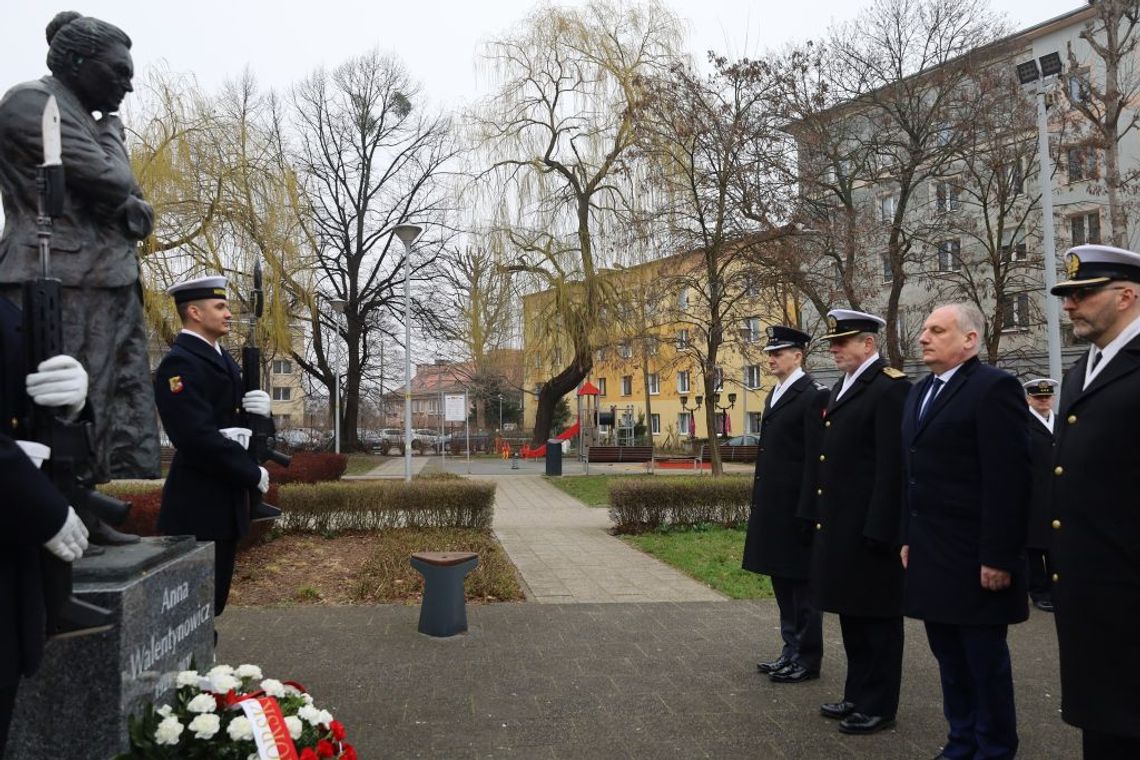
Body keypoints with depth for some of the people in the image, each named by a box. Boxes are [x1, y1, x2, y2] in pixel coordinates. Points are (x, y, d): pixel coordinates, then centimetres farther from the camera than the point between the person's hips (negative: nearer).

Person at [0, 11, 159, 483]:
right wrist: (113, 130, 6)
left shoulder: (86, 122, 25)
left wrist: (131, 209, -4)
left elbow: (140, 215, 19)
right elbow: (110, 182, -13)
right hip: (63, 287, -9)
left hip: (108, 289, 9)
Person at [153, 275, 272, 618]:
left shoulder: (221, 358, 14)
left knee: (213, 598, 16)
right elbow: (197, 437, -25)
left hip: (225, 499, 9)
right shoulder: (179, 363, -16)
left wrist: (258, 408, -5)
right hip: (199, 505, -9)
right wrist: (252, 474, -17)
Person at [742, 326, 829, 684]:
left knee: (802, 581, 2)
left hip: (795, 506, -9)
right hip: (772, 506, 9)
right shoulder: (774, 396, 15)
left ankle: (807, 658, 14)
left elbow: (815, 457, -16)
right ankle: (792, 650, 28)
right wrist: (759, 503, 15)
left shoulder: (813, 395, -12)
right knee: (782, 580, 16)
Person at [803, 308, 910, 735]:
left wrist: (877, 530, -21)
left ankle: (879, 706, 17)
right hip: (840, 525, 9)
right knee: (851, 612, 17)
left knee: (876, 616, 4)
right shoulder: (842, 388, 16)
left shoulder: (889, 387, -13)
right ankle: (857, 695, 30)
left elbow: (892, 464, -19)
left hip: (870, 527, -9)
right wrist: (820, 516, 14)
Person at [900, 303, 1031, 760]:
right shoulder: (920, 392, 14)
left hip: (973, 558, -7)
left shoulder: (993, 388, -12)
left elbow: (1008, 480, -17)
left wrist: (998, 557, -18)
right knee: (950, 658, 16)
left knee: (985, 659, 6)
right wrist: (908, 538, 14)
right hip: (931, 556, 8)